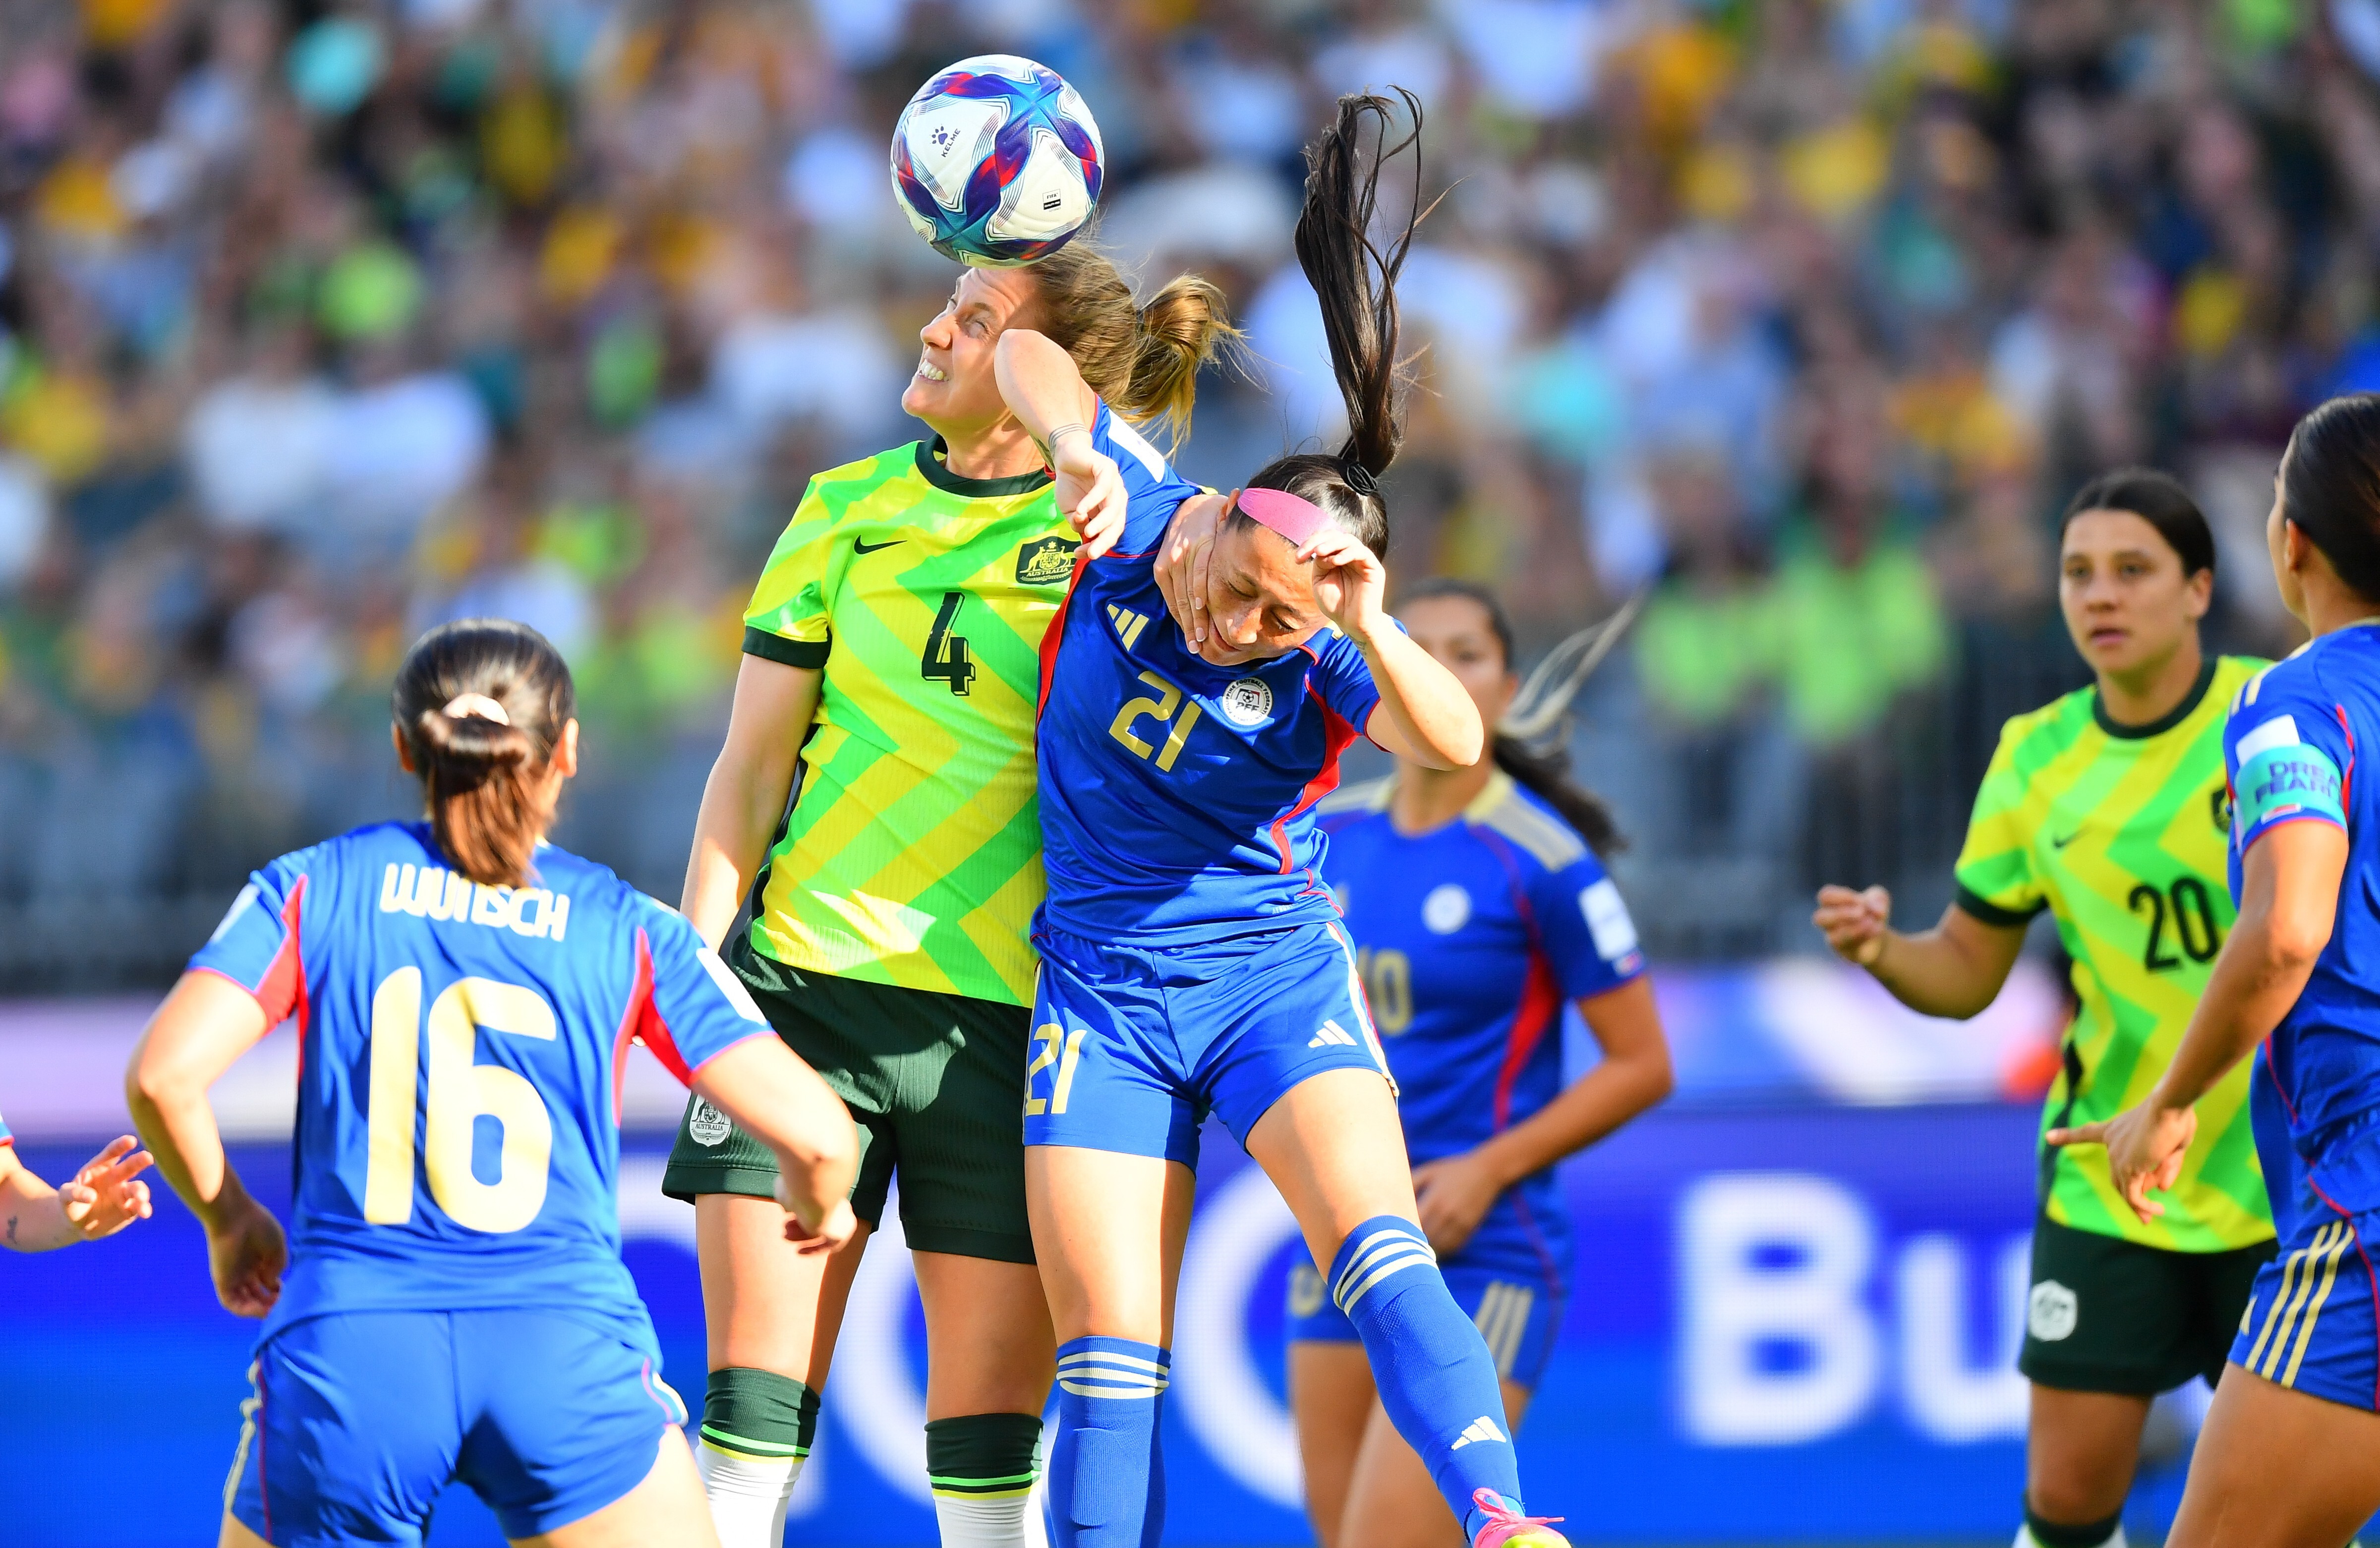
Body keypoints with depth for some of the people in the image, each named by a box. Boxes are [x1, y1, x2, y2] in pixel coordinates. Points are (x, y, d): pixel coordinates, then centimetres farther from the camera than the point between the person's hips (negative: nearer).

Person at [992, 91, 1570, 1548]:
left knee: (1382, 1248, -25)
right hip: (1104, 992, 2)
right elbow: (1033, 359, -5)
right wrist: (1079, 449, -26)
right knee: (1111, 1351, -3)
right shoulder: (1144, 521, -8)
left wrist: (1369, 634, -47)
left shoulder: (1334, 652, -13)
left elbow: (1455, 744, -31)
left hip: (1276, 977, -2)